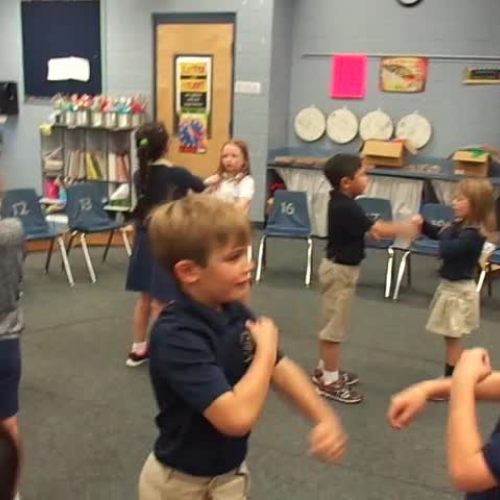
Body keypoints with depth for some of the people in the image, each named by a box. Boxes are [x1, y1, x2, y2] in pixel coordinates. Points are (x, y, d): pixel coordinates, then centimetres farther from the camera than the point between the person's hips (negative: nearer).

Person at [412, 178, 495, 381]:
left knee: (452, 338, 1)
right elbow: (440, 234, 18)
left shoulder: (472, 234, -26)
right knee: (451, 338, 19)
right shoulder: (462, 225, 3)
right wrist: (423, 224, 2)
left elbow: (446, 251, -32)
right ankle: (451, 378, 32)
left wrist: (447, 232, -15)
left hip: (458, 290, -10)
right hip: (451, 286, 10)